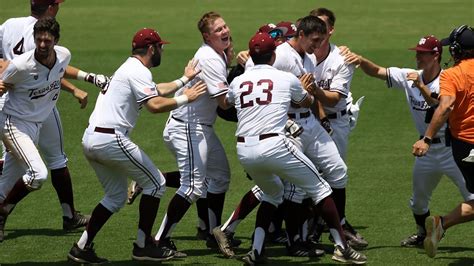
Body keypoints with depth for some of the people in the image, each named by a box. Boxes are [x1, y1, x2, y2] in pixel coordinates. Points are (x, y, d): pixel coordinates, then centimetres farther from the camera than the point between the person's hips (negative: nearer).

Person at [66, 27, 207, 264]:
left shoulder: (128, 68, 24)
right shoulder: (138, 71, -8)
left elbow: (156, 90, 39)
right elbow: (155, 105, -22)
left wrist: (184, 80, 45)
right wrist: (185, 98, -9)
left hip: (89, 140, 10)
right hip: (110, 139, -10)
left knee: (116, 196, 20)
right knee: (155, 182, 3)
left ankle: (82, 247, 10)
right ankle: (143, 246, 5)